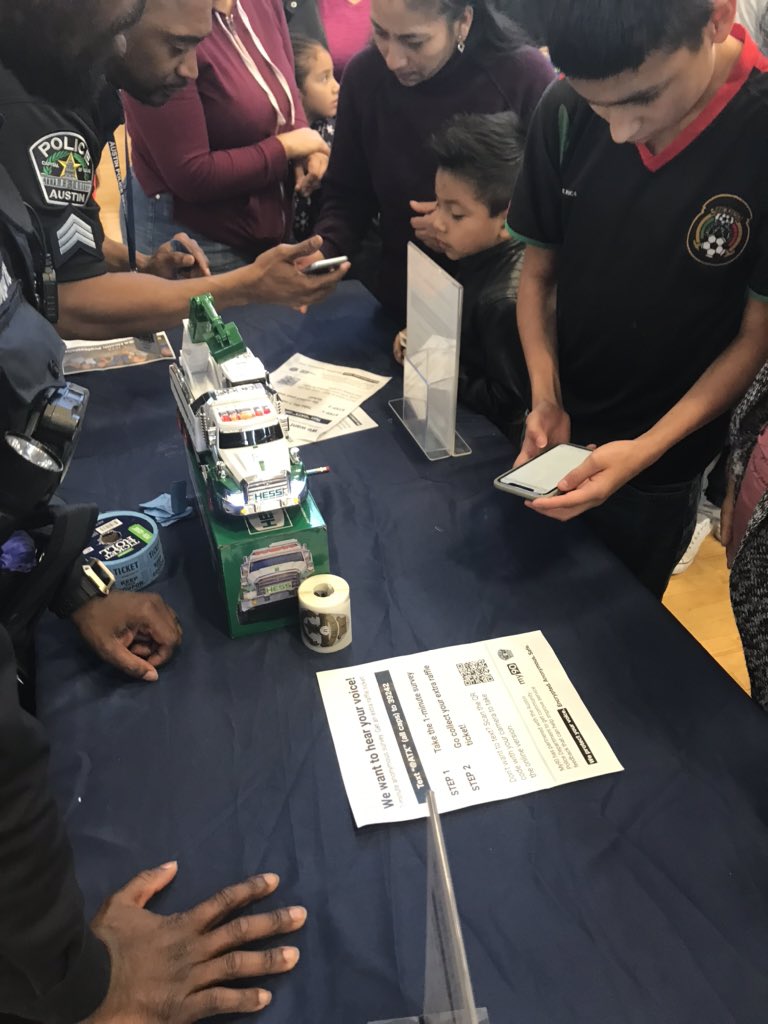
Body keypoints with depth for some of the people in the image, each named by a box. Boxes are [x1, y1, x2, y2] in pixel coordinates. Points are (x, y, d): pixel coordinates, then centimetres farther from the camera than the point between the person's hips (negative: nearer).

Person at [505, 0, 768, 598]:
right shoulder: (567, 114, -13)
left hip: (662, 467, -3)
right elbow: (539, 270, -1)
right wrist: (546, 399, -14)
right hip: (556, 436, 3)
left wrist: (646, 452, -24)